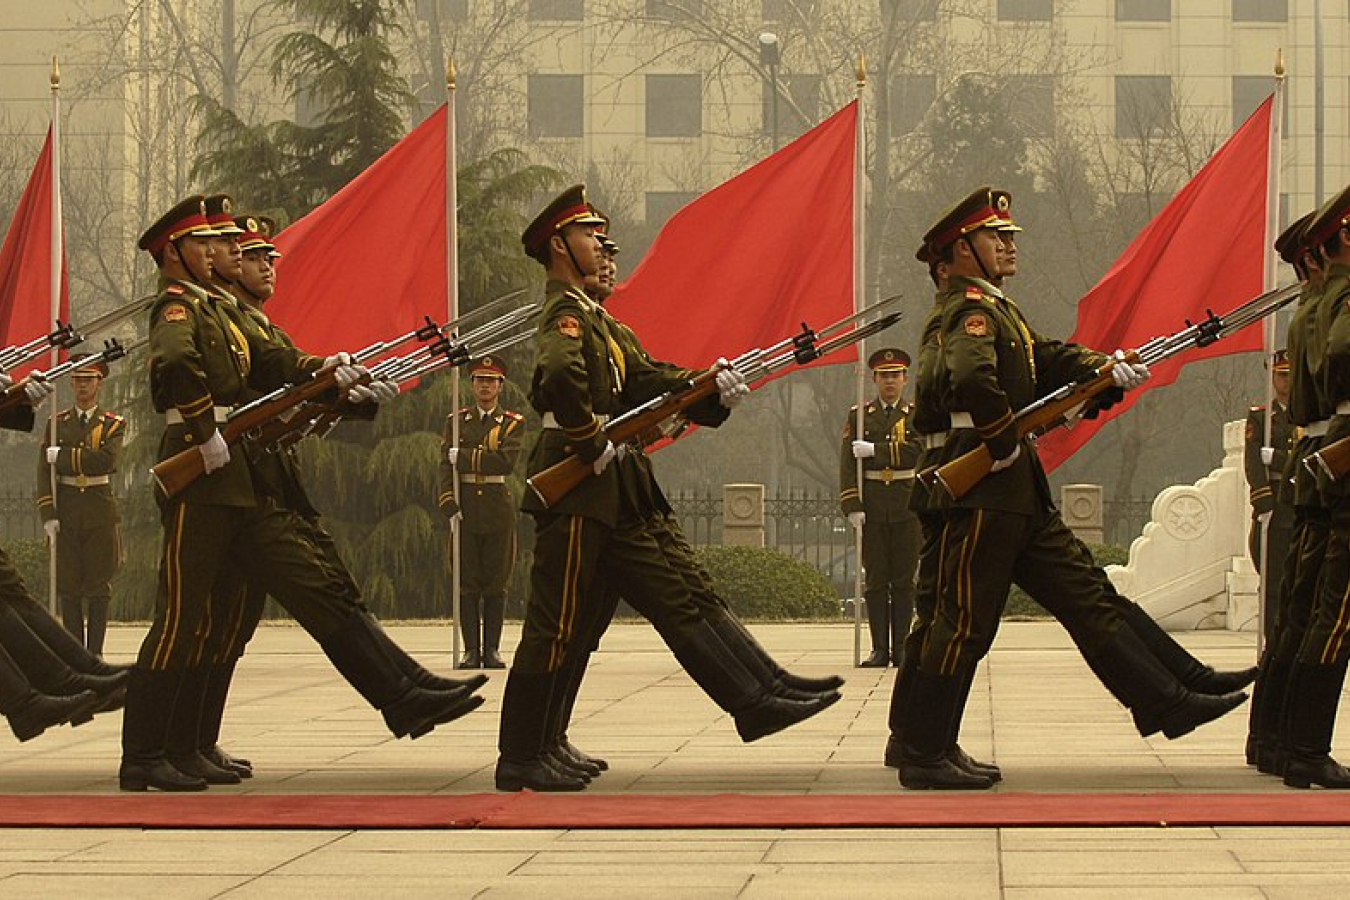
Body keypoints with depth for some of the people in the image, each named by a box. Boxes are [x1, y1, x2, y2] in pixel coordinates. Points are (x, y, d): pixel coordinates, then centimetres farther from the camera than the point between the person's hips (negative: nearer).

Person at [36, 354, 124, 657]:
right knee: (68, 586, 0)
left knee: (99, 586, -1)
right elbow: (44, 471, 2)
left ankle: (95, 654, 3)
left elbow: (107, 460, -13)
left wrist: (63, 456, -10)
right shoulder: (56, 424, 9)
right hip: (65, 512, 1)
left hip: (100, 509, -1)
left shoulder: (113, 424, 6)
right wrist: (48, 514, -9)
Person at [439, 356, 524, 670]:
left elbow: (507, 461, -11)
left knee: (496, 584, 1)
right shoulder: (456, 420, 10)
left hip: (498, 506, -1)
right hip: (465, 510, 1)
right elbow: (446, 466, 1)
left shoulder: (513, 423, 5)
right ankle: (471, 651, 2)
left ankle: (492, 650, 6)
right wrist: (449, 506, -12)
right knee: (468, 584, 0)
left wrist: (464, 457, -11)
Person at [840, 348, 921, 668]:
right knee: (876, 581, 1)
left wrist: (874, 450, -14)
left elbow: (916, 451, -11)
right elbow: (848, 462, 0)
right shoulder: (858, 415, 8)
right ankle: (880, 650, 3)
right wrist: (852, 506, -10)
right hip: (872, 510, 0)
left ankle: (901, 649, 6)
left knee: (904, 581, 2)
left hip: (908, 508, 0)